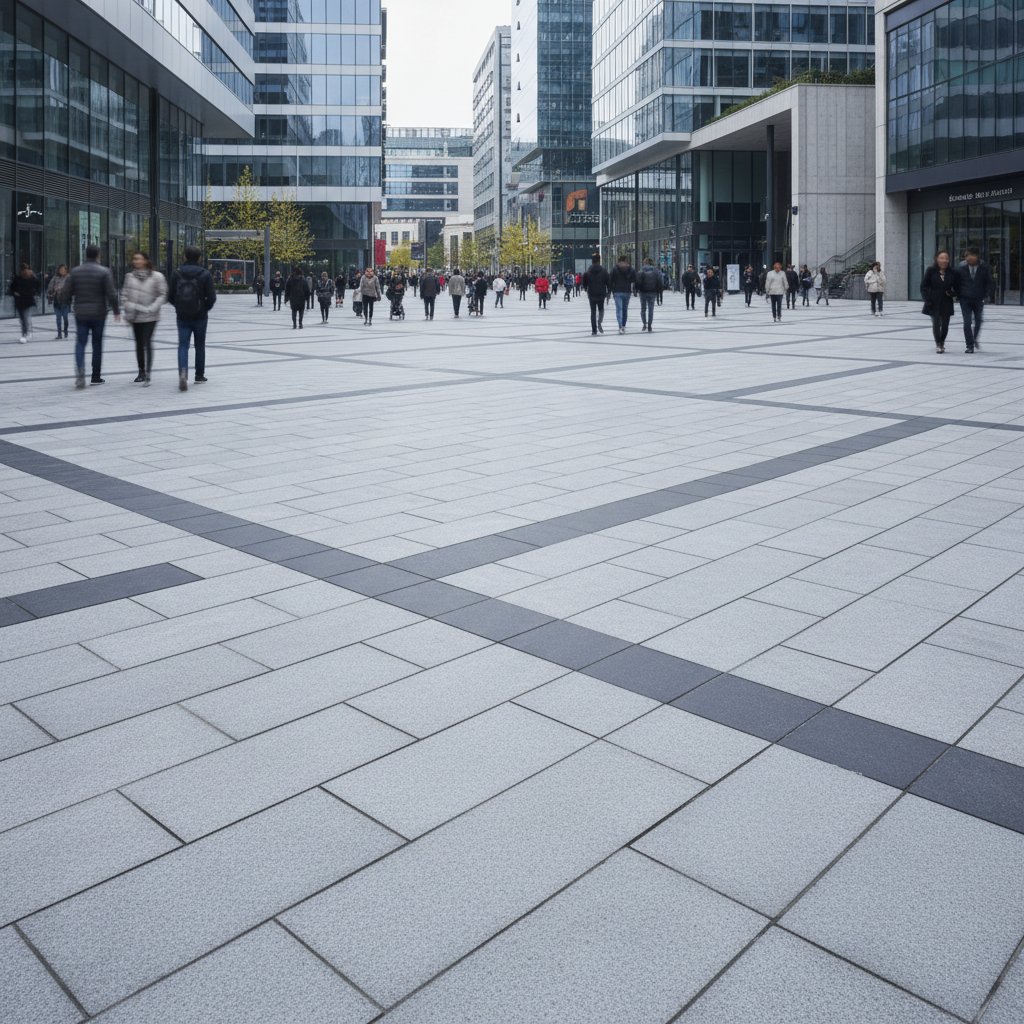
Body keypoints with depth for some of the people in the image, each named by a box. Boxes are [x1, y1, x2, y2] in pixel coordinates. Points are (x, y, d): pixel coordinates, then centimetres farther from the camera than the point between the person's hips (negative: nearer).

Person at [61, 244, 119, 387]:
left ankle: (80, 370, -21)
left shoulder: (75, 272, 3)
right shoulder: (104, 272, -6)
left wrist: (67, 303, 26)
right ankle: (96, 377, 13)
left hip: (80, 314, 2)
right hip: (98, 314, -2)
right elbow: (111, 294, -12)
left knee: (80, 343, 4)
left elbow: (66, 294, 5)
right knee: (97, 344, 9)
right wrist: (116, 311, 0)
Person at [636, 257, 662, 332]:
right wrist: (658, 292, 8)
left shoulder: (642, 270, -5)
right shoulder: (656, 271, 2)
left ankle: (644, 324, 2)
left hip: (643, 292, -1)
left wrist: (636, 290, -5)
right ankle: (649, 326, 3)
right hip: (652, 292, 1)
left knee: (643, 309, 12)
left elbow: (638, 281, -12)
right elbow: (659, 282, 2)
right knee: (651, 310, 5)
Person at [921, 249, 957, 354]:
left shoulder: (952, 272, 2)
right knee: (936, 324, -7)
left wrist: (952, 293, -12)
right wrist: (927, 299, -10)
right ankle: (938, 344, 7)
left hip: (946, 303, 2)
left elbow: (956, 287, 10)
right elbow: (924, 286, -1)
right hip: (934, 303, -2)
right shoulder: (931, 271, -3)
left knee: (945, 324, 6)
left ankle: (942, 342, 30)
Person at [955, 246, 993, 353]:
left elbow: (989, 282, 3)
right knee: (967, 322, -6)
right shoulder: (961, 268, -4)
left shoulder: (984, 268, -3)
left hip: (979, 299, 1)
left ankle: (974, 339, 36)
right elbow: (957, 283, 6)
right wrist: (958, 295, -2)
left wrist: (988, 295, -8)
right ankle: (970, 345, -1)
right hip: (965, 300, -1)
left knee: (978, 321, 11)